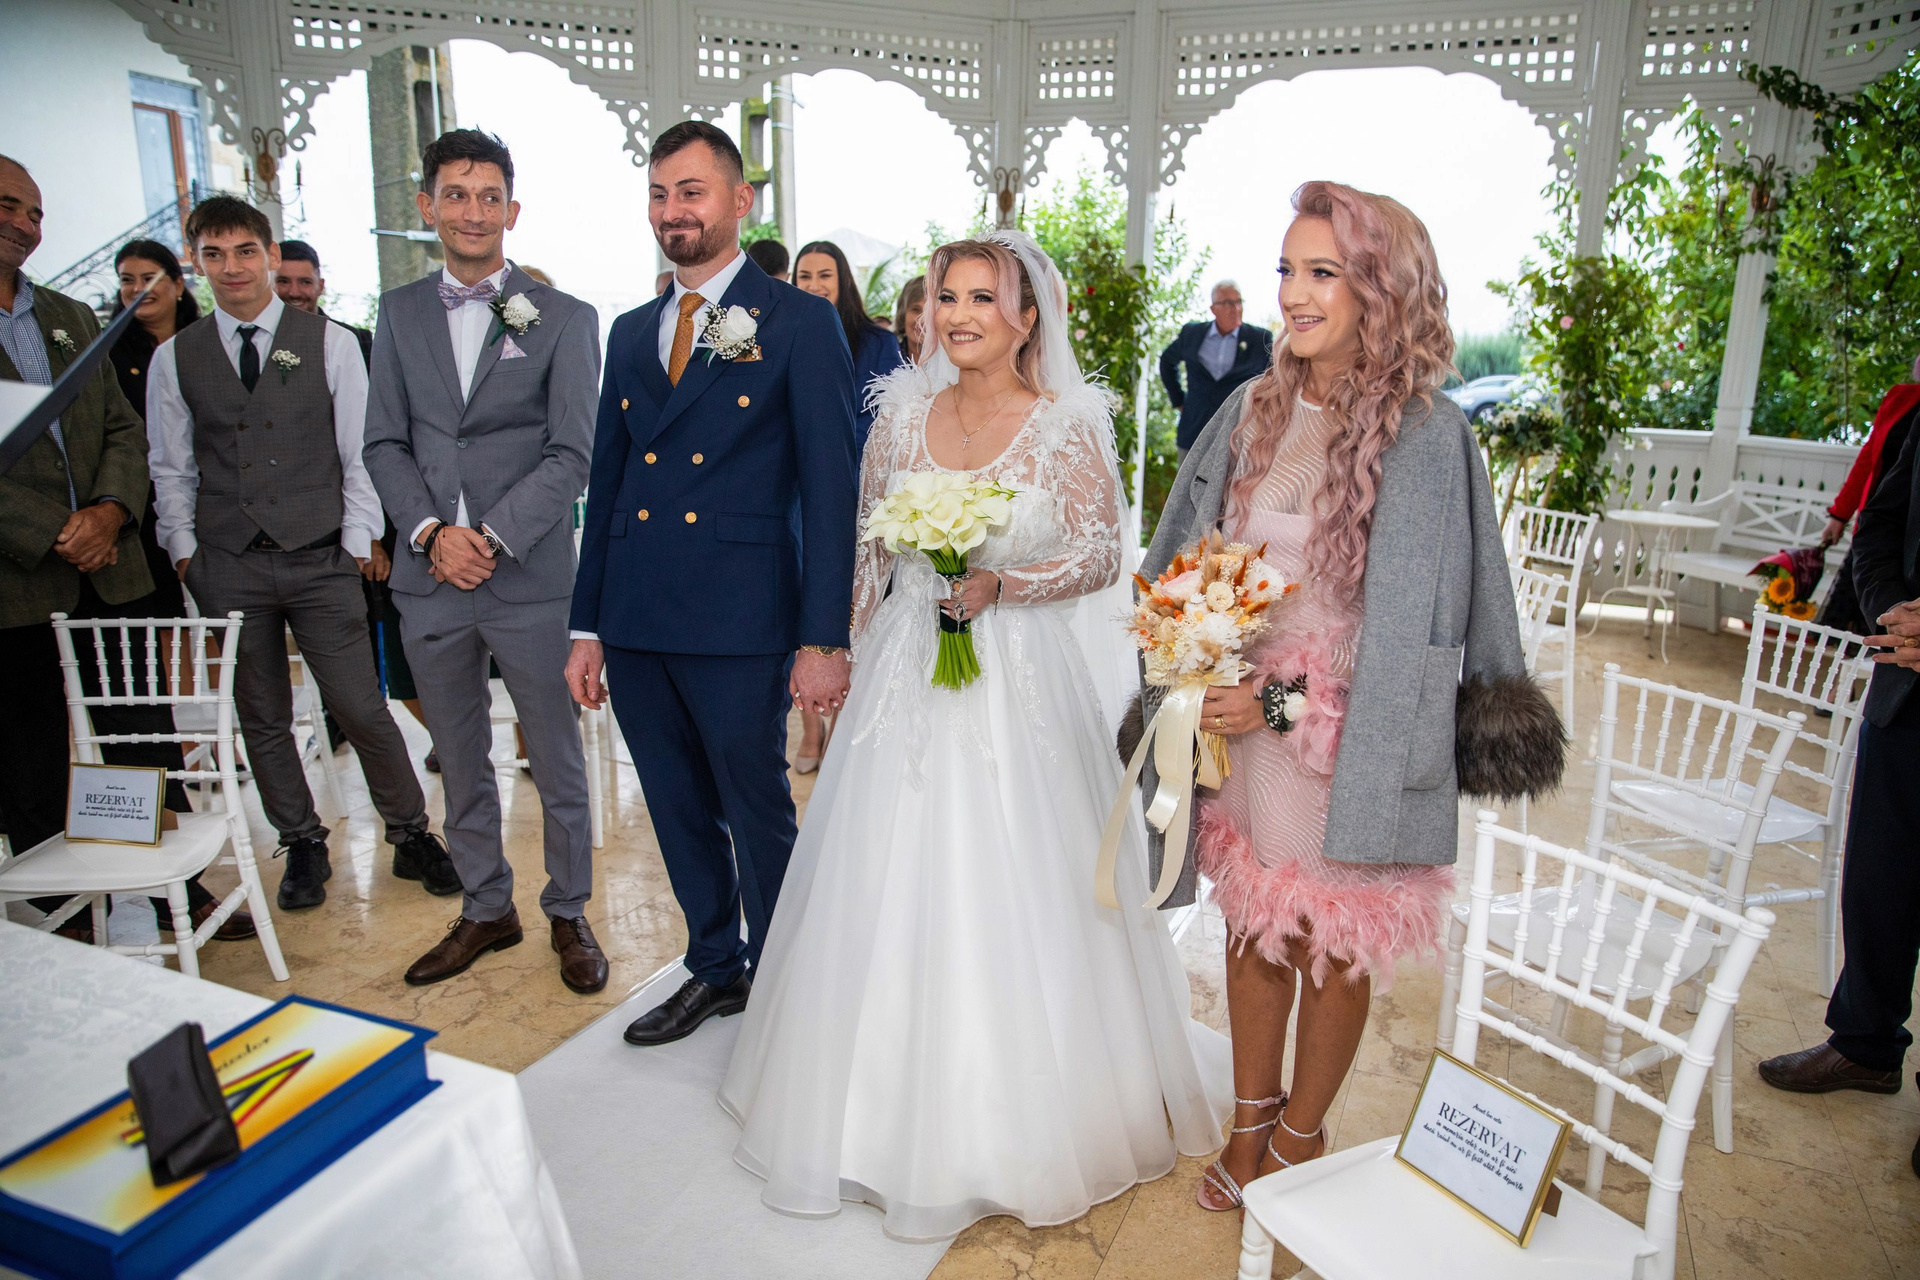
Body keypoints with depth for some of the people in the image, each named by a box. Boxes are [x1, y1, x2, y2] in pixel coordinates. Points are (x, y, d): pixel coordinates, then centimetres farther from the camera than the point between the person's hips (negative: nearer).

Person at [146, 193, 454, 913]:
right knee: (262, 718, 10)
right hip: (226, 568, 3)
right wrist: (185, 551, 4)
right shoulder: (175, 359, 8)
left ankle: (410, 834, 15)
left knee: (362, 709, -2)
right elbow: (171, 468, 12)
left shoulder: (330, 343, 3)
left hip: (320, 561, -2)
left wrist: (358, 541, -3)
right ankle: (303, 847, 25)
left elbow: (359, 452, 2)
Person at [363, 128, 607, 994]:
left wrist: (493, 539, -15)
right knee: (460, 762, 15)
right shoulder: (399, 312, 10)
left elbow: (570, 455, -6)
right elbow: (384, 443, 7)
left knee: (556, 762, 7)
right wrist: (432, 530, -10)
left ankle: (568, 914, 24)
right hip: (430, 577, 4)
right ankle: (485, 910, 32)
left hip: (530, 577, -3)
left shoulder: (563, 319, -1)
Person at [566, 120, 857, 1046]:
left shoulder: (800, 323, -3)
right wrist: (586, 625, 12)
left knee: (759, 815, 7)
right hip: (636, 622, 6)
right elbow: (605, 483, 15)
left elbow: (829, 487, -8)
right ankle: (714, 968, 36)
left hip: (740, 623, -5)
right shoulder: (631, 333, 15)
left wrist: (824, 638, -14)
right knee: (680, 814, 16)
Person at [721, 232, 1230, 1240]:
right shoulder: (903, 411, 6)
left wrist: (998, 584, -18)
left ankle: (1018, 1118, 27)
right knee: (894, 890, 8)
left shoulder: (1070, 422, -4)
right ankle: (895, 1110, 30)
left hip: (1022, 682, -3)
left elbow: (1101, 558, -4)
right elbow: (870, 550, 11)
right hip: (906, 674, 4)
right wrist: (854, 657, 10)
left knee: (1015, 892, 3)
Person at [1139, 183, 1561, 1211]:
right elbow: (1186, 562, 11)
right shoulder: (1254, 411, 2)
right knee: (1250, 923, 18)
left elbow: (1410, 625, -14)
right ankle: (1249, 1124, 39)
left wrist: (1283, 703, -18)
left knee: (1332, 945, 13)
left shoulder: (1425, 435, -14)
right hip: (1241, 721, 5)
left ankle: (1300, 1136, 37)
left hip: (1347, 739, -4)